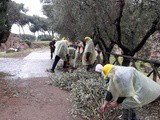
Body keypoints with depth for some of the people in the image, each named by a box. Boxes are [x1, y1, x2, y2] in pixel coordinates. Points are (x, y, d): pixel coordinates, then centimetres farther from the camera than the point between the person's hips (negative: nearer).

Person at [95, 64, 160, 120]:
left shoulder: (119, 76, -29)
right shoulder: (114, 74, 2)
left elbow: (125, 93, -20)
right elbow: (111, 89, 4)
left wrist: (116, 103, -8)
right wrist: (105, 104, 3)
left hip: (142, 89, -10)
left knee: (127, 104, -11)